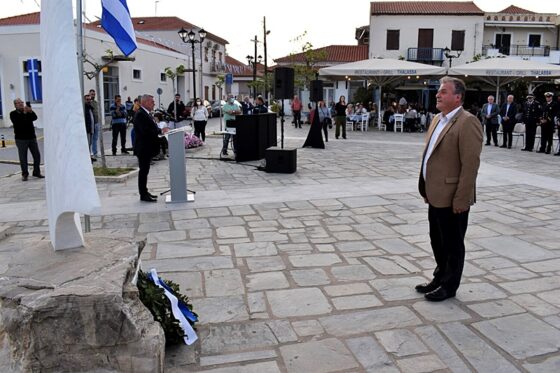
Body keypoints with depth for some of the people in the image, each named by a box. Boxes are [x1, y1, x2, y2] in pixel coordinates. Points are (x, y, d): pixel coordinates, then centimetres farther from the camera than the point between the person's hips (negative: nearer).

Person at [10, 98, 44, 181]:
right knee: (23, 158, 1)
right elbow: (18, 122, -19)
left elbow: (35, 118, -11)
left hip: (32, 137, 3)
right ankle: (25, 174, 11)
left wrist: (31, 112, -29)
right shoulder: (13, 114, -1)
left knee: (37, 156, 5)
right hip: (21, 139, -3)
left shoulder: (29, 111, 8)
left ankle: (36, 172, 17)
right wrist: (24, 113, -23)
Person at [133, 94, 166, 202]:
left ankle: (144, 192, 23)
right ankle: (143, 195, 2)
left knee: (144, 171, 15)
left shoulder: (145, 114, 15)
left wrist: (160, 130, 2)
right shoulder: (140, 114, -17)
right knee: (143, 171, -4)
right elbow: (145, 131, -26)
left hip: (147, 148, 10)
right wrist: (160, 131, -19)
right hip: (143, 148, -10)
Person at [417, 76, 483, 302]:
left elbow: (470, 165, -20)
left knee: (452, 244, 8)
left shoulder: (467, 122, -16)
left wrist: (461, 200, -21)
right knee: (437, 241, 20)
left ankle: (449, 286, 23)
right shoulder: (438, 119, 12)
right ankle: (440, 278, 37)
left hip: (452, 198, -8)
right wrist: (426, 189, 14)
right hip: (436, 195, 8)